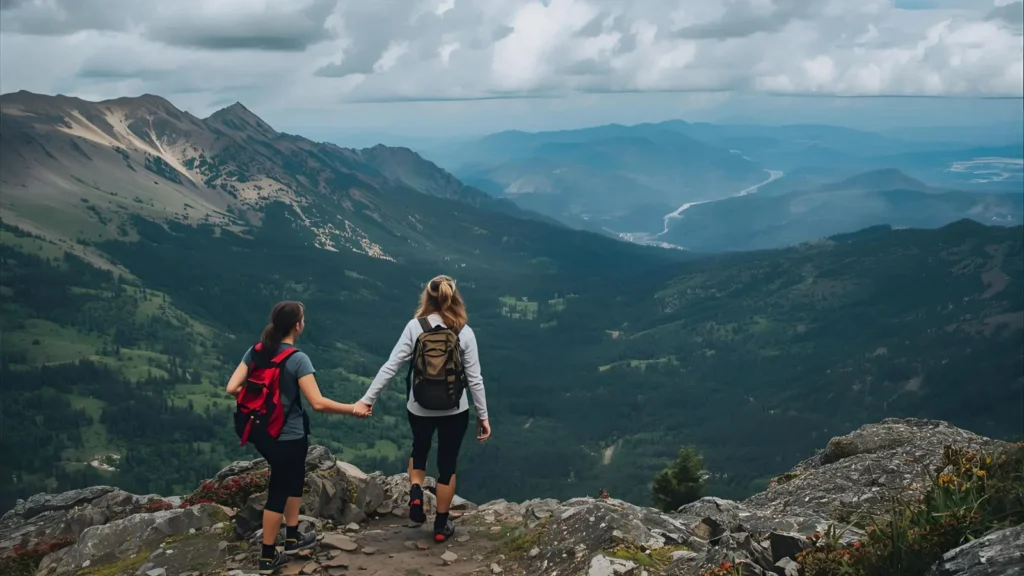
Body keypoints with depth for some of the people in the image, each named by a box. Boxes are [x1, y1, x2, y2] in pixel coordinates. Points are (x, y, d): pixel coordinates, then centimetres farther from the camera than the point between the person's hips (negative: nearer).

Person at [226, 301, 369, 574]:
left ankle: (293, 538, 35)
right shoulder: (298, 359, -20)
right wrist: (353, 409, -12)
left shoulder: (256, 351, -1)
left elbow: (232, 388, -3)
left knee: (294, 479, 25)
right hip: (288, 437, -7)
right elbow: (318, 403, -24)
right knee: (278, 491, 6)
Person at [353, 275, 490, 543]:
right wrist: (483, 416, 1)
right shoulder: (464, 332, -8)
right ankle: (441, 525, 25)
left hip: (420, 408, 0)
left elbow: (391, 366, -12)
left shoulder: (415, 327, -10)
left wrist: (367, 399, -6)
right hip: (454, 410, 0)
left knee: (419, 449, 30)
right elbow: (474, 378, -8)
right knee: (447, 464, 15)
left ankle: (415, 495, 8)